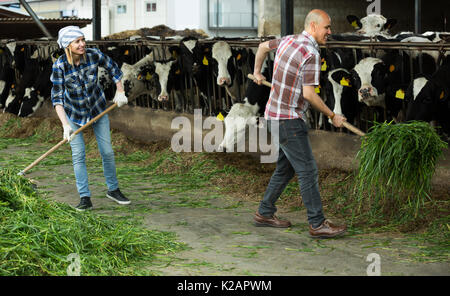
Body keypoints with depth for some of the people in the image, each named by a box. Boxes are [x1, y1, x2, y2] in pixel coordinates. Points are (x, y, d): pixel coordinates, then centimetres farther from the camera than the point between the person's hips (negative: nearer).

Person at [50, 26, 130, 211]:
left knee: (107, 152, 4)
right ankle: (85, 198, 1)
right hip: (73, 113, -2)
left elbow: (113, 69, 0)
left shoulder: (94, 55, -20)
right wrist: (65, 124, -36)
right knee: (78, 155, -5)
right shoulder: (60, 66, -25)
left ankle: (113, 190, 23)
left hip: (97, 109, 2)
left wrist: (120, 92, -3)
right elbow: (57, 97, -26)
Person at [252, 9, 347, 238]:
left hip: (275, 116, 10)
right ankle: (317, 224, -5)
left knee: (286, 167, 18)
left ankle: (265, 213, 24)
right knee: (308, 170, -7)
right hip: (288, 121, -10)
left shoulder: (288, 40, 9)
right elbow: (308, 94, -21)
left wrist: (257, 72, 43)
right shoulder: (311, 54, -18)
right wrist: (332, 116, -10)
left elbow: (263, 46, 27)